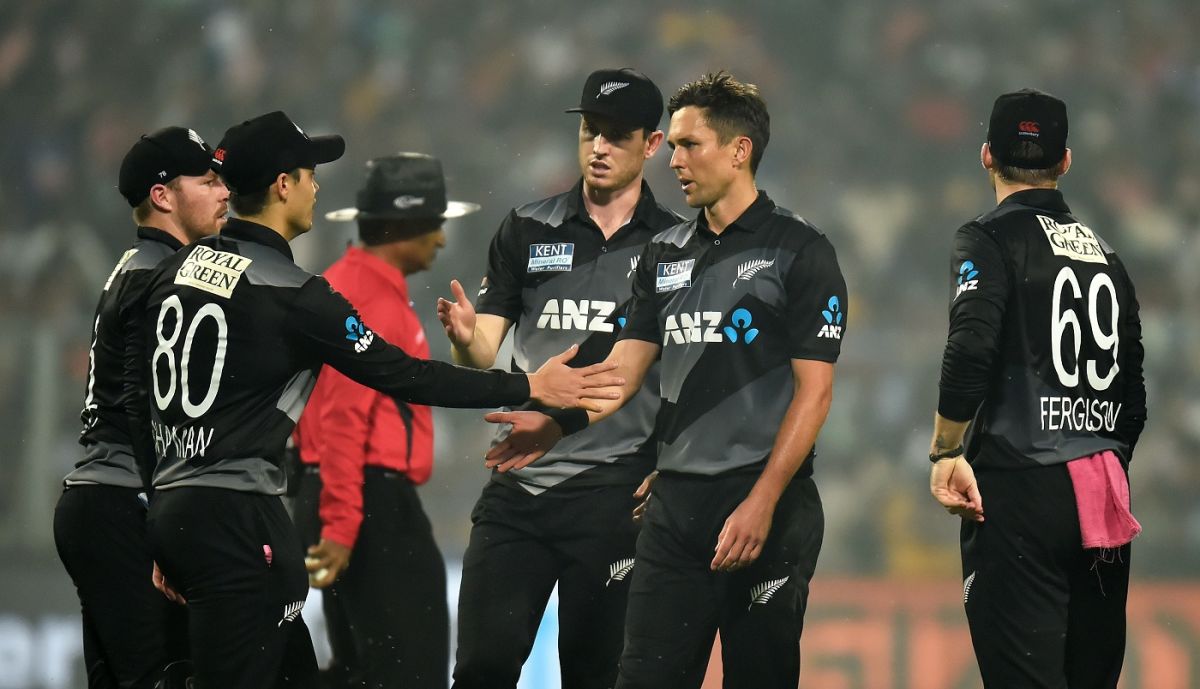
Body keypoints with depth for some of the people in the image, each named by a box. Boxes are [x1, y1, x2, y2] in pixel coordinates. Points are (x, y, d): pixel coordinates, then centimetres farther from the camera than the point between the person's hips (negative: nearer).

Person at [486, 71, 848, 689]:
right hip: (675, 500, 6)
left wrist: (761, 504, -17)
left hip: (765, 505, -6)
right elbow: (627, 366, 10)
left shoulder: (798, 251, -5)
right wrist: (558, 422, -10)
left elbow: (813, 390, -10)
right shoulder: (666, 254, 14)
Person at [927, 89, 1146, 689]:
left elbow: (971, 347, -19)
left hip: (1020, 486, -6)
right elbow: (1134, 387, 17)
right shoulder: (1104, 251, 15)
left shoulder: (992, 239, -4)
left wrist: (946, 453, -11)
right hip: (1106, 494, 6)